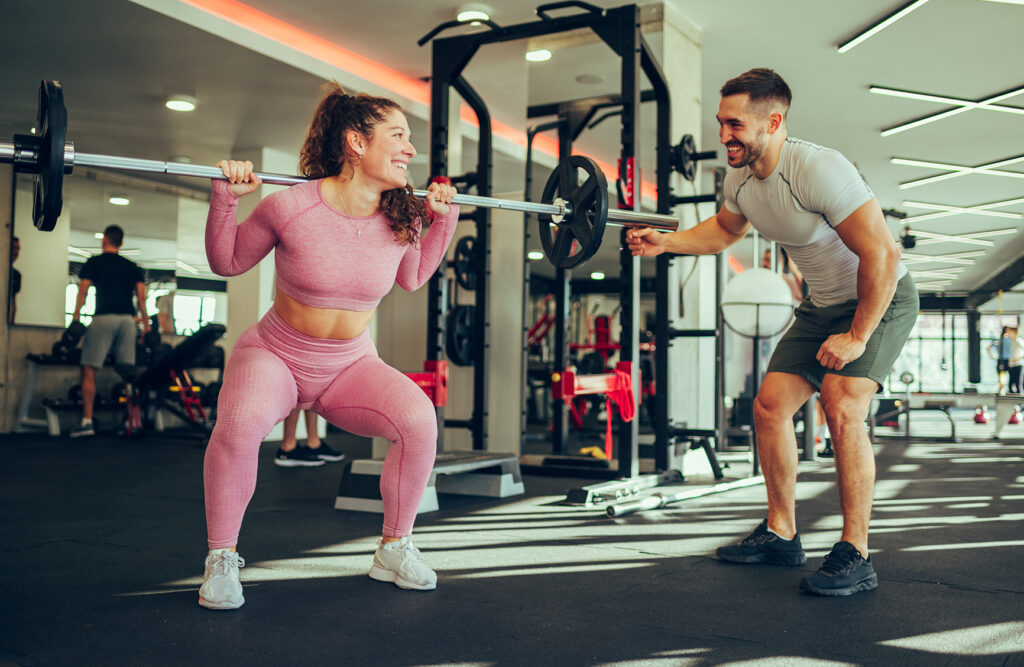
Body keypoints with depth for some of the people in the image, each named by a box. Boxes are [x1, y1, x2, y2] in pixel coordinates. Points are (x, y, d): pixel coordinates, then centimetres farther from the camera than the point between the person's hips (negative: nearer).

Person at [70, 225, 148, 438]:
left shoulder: (94, 262, 8)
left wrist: (75, 319, 2)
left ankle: (87, 421, -8)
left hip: (103, 318, -4)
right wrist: (146, 323, 12)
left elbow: (83, 291, 0)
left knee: (89, 370, -1)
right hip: (128, 320, 4)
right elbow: (141, 296, 10)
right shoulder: (132, 267, 17)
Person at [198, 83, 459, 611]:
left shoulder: (403, 221, -9)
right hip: (274, 354, -3)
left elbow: (412, 278, 13)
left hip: (351, 365, 3)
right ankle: (221, 559, -11)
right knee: (240, 424, -35)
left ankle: (394, 549, -1)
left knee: (419, 419, -25)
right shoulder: (290, 206, -20)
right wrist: (226, 198, -18)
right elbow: (227, 262, -4)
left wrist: (442, 219, 3)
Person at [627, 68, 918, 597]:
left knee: (841, 409, -25)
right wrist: (663, 242, 4)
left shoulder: (817, 169, -30)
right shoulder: (740, 179, -4)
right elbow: (724, 230, 18)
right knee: (769, 408, 3)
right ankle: (781, 534, 15)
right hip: (823, 304, 8)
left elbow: (881, 255, -30)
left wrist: (857, 337, -26)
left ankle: (854, 557, -16)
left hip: (881, 300, -8)